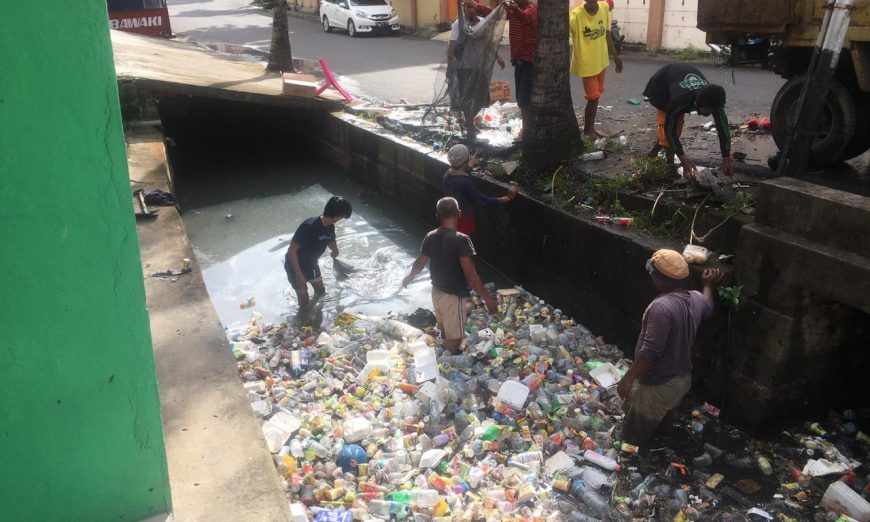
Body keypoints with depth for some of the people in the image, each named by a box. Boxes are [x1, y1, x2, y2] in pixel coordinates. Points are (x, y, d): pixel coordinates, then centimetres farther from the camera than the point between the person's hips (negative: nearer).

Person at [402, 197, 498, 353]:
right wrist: (487, 298, -21)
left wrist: (409, 278, 30)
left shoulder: (430, 237, -4)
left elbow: (420, 263, 10)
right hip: (454, 296, -7)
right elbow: (470, 275, -27)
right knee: (454, 338, 9)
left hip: (437, 292, 7)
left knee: (445, 331, 28)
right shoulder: (461, 240, -24)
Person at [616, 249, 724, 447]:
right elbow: (708, 307, 22)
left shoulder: (662, 307, -32)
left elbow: (649, 352, -31)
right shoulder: (696, 299, -5)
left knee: (633, 440, 12)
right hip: (682, 379, 8)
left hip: (657, 386, -8)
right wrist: (709, 286, 38)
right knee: (662, 429, 30)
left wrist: (628, 379, -24)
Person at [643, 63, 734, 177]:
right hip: (662, 81, -5)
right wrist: (683, 158, -39)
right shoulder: (680, 100, -46)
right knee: (666, 123, -16)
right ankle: (669, 161, -8)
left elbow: (723, 127, -25)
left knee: (678, 122, 3)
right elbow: (669, 129, -36)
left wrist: (726, 159, -28)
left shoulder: (714, 100, -33)